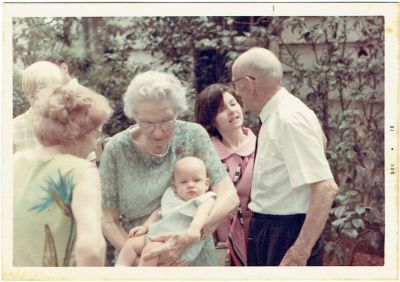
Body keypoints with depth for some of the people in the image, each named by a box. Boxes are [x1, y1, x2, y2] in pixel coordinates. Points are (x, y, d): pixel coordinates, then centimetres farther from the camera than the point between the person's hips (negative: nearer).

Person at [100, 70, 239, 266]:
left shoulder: (193, 136, -13)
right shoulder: (117, 149, -14)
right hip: (139, 258, -1)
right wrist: (142, 256, -24)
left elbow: (229, 197, -19)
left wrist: (189, 236, -33)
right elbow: (108, 221, -9)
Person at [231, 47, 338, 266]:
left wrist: (300, 253, -28)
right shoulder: (275, 116, 8)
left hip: (288, 234, -9)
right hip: (265, 230, 9)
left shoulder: (290, 118, -20)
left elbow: (326, 189, -26)